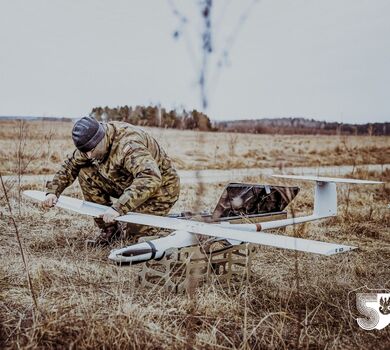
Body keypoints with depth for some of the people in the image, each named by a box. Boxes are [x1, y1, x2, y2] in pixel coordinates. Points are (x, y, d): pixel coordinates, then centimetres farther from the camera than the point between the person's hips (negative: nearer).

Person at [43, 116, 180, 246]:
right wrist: (53, 191, -7)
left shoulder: (129, 145, -35)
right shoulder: (93, 143, -9)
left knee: (135, 233, -25)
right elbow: (70, 165, 6)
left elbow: (151, 179, -48)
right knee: (85, 173, -7)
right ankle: (109, 230, 3)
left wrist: (119, 207, -52)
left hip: (160, 188, -8)